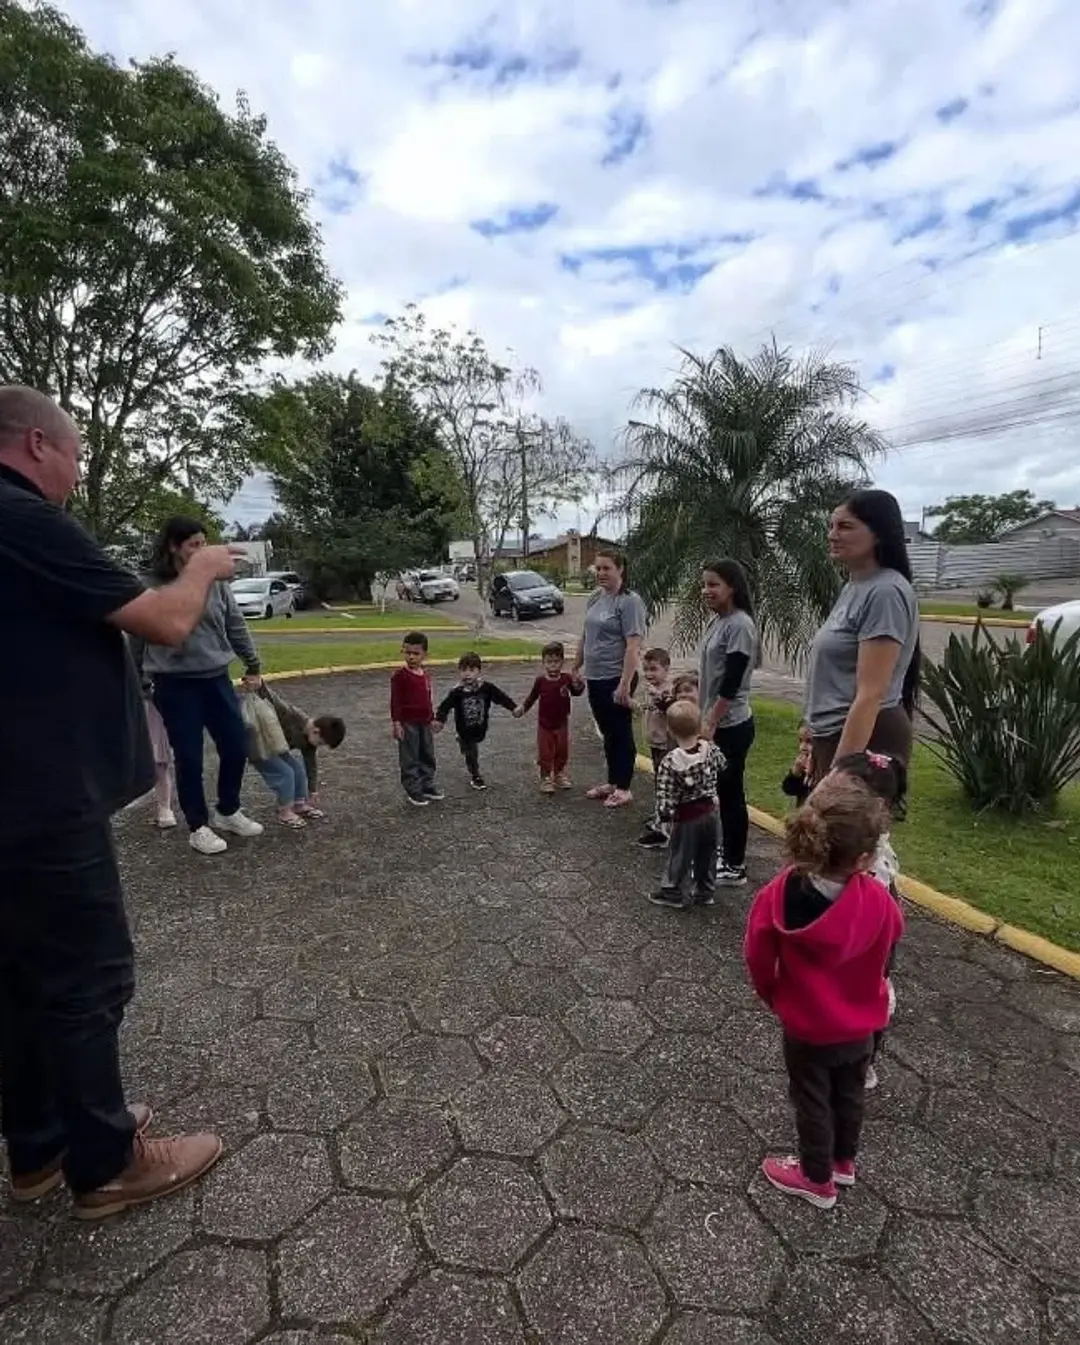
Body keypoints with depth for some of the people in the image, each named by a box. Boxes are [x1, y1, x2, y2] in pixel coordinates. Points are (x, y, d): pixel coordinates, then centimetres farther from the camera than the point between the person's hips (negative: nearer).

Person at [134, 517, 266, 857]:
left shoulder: (214, 581, 2)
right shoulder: (150, 586, -8)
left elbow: (236, 627, 10)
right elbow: (136, 638, 1)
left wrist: (253, 666, 13)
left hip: (217, 679, 4)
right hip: (175, 685, -4)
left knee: (236, 747, 8)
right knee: (189, 757, 4)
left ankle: (228, 812, 31)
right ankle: (197, 826, 21)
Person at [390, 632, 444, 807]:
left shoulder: (426, 675, 7)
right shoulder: (400, 675, -13)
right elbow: (395, 700, -13)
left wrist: (432, 719, 18)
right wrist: (396, 722, -16)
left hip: (424, 722, 7)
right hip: (408, 723, -7)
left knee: (428, 756, 16)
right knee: (409, 759, 3)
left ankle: (428, 785, 29)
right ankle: (413, 790, 12)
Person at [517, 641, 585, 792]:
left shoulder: (567, 678, -7)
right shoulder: (540, 681, -8)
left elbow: (577, 692, -11)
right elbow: (531, 697, 2)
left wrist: (577, 683, -30)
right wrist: (522, 708, -9)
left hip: (562, 724, 2)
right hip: (544, 724, -1)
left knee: (562, 752, 15)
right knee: (545, 753, 4)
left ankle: (560, 776, 31)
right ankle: (546, 779, 15)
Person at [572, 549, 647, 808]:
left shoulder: (629, 601, -14)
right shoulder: (594, 598, 9)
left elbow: (633, 646, -20)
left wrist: (625, 684, -24)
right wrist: (576, 667, 19)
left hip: (616, 679, -7)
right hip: (595, 677, 7)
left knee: (621, 733, 5)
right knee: (607, 733, 17)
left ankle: (624, 788, 17)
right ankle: (612, 782, 30)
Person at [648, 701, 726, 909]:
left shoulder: (670, 761, -23)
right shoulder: (711, 749, -11)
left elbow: (665, 794, -21)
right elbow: (722, 767, 11)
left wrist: (664, 815, -7)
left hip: (686, 817, -4)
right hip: (709, 811, 4)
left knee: (680, 855, 11)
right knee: (707, 854, 19)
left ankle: (672, 893, 26)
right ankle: (704, 892, 31)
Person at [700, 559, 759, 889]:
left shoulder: (740, 624, -18)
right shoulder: (717, 621, 9)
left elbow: (732, 683, -22)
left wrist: (710, 722, -19)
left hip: (732, 726, -9)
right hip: (718, 722, 9)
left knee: (731, 792, 2)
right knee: (722, 790, 19)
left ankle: (735, 867, 14)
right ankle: (727, 850, 34)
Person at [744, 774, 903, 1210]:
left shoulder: (778, 896, -31)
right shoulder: (877, 901, -29)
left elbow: (757, 957, -16)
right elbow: (892, 935, -3)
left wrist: (773, 996, 4)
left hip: (805, 1024, -2)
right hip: (860, 1022, 2)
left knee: (812, 1100, 22)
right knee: (850, 1094, 28)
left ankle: (817, 1179, 43)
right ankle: (844, 1161, 52)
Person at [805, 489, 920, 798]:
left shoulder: (885, 592, -17)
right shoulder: (852, 587, 11)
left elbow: (869, 695, -23)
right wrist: (815, 738, 19)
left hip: (866, 743, -9)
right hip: (835, 736, 9)